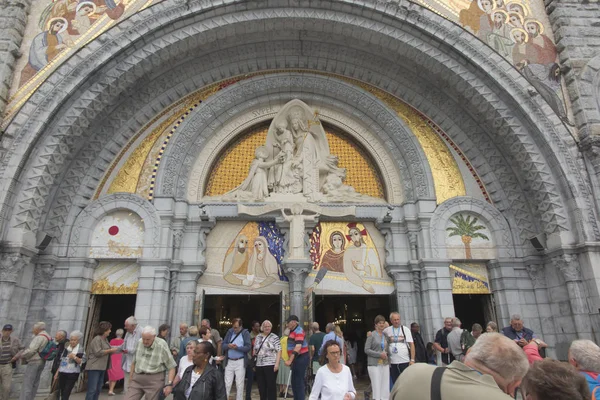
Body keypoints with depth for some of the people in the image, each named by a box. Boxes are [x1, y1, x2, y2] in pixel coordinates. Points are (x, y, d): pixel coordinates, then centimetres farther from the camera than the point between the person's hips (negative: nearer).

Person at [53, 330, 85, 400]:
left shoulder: (81, 350, -7)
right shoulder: (66, 348, 10)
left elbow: (82, 362, -12)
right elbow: (60, 361, 17)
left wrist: (74, 357, -25)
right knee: (61, 393, 9)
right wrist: (57, 372, 16)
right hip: (62, 373, 5)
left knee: (66, 394, -10)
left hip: (72, 374, -5)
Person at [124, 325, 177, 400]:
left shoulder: (162, 346, -14)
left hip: (154, 380, -4)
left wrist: (169, 384, -18)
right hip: (137, 378, 5)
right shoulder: (139, 343, 0)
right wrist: (131, 377, 20)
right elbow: (134, 362, 16)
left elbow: (171, 367, -10)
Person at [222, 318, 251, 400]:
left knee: (239, 384, 5)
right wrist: (228, 345, -17)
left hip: (240, 362, -2)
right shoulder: (229, 332, 6)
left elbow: (248, 347, -10)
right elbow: (223, 345, 5)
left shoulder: (246, 333, -3)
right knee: (227, 384, 4)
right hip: (229, 361, 2)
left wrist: (237, 347, -22)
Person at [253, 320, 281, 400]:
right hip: (259, 365, 5)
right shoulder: (258, 337, 11)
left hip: (271, 365, -5)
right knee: (261, 386, 11)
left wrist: (277, 363, -17)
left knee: (271, 386, -1)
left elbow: (278, 351, -9)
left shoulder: (274, 337, -4)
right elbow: (254, 349, 19)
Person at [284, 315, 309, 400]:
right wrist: (290, 360, 21)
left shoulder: (299, 331, -18)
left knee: (299, 382, -5)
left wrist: (290, 360, -30)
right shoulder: (292, 331, 13)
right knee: (294, 381, 17)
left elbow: (298, 347, -28)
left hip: (301, 358, -10)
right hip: (296, 359, 10)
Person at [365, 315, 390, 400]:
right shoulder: (371, 335, -5)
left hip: (385, 364, 5)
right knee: (376, 386, -4)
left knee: (386, 386, 5)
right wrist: (379, 354, -14)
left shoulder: (386, 335, 10)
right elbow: (366, 349, -8)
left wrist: (387, 354, 1)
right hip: (374, 364, -5)